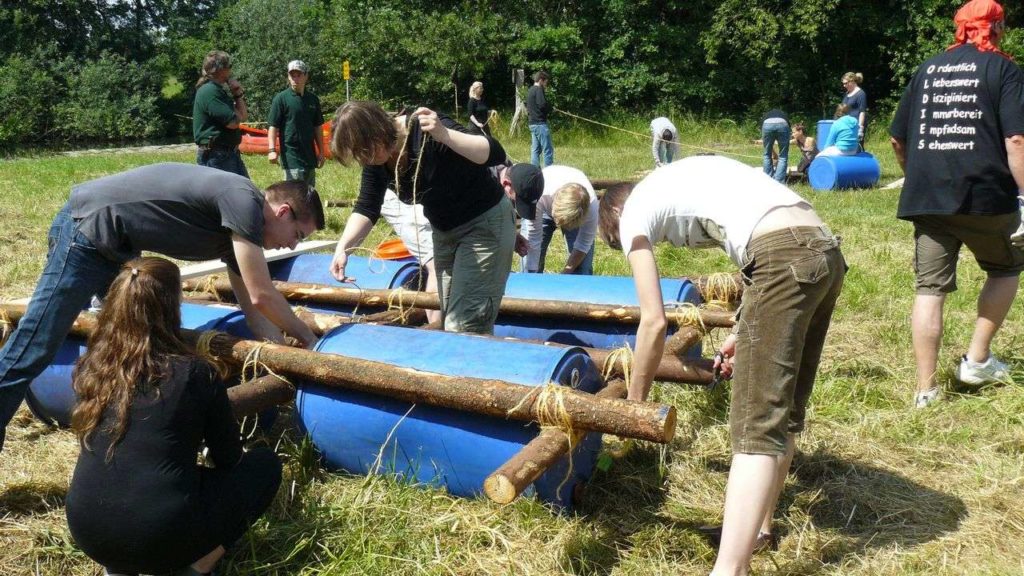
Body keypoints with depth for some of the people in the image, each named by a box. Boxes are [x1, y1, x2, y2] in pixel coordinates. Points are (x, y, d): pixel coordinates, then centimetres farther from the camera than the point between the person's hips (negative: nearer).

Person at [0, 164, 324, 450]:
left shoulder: (238, 224, 8)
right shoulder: (242, 199, -19)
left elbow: (254, 308, 10)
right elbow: (262, 297, -20)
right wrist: (309, 340, -7)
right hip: (86, 230, -10)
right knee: (31, 353, -6)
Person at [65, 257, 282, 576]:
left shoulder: (90, 367, 2)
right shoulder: (195, 374, -11)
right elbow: (228, 460, 2)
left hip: (86, 531, 5)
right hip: (162, 538, -5)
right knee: (265, 463, 13)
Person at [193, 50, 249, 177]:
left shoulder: (219, 90, 16)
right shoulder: (210, 91, -17)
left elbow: (244, 117, 16)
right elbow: (233, 122, -21)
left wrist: (238, 94, 2)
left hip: (230, 154, 10)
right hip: (215, 157, -10)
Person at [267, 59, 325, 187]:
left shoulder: (313, 99, 9)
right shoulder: (281, 98, -5)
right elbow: (273, 127, -7)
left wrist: (321, 152, 12)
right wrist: (272, 150, -17)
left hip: (310, 156, 5)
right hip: (291, 156, -5)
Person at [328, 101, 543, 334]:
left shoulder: (427, 130, -28)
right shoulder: (376, 160, -7)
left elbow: (495, 154, -35)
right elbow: (366, 208, -3)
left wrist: (444, 135, -49)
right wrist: (343, 248, -19)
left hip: (485, 224, -8)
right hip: (444, 231, 8)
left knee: (464, 328, -14)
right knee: (447, 319, 15)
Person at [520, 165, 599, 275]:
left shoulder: (591, 206, -40)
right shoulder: (539, 197, -43)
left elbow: (583, 245, -25)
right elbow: (533, 240, -34)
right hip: (543, 208, 0)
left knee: (582, 268, -10)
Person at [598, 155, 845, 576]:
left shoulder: (634, 212, 9)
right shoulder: (678, 184, 31)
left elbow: (654, 322, 3)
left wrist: (634, 401, 15)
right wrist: (748, 332, 31)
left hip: (785, 259, -9)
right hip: (826, 252, 9)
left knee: (756, 426, -10)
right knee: (783, 410, 18)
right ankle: (756, 527, 33)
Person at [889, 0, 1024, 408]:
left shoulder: (926, 70, 14)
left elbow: (897, 139, 15)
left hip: (926, 199, 3)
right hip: (986, 195, -3)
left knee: (930, 288, 4)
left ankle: (926, 389, 5)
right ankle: (977, 360, 20)